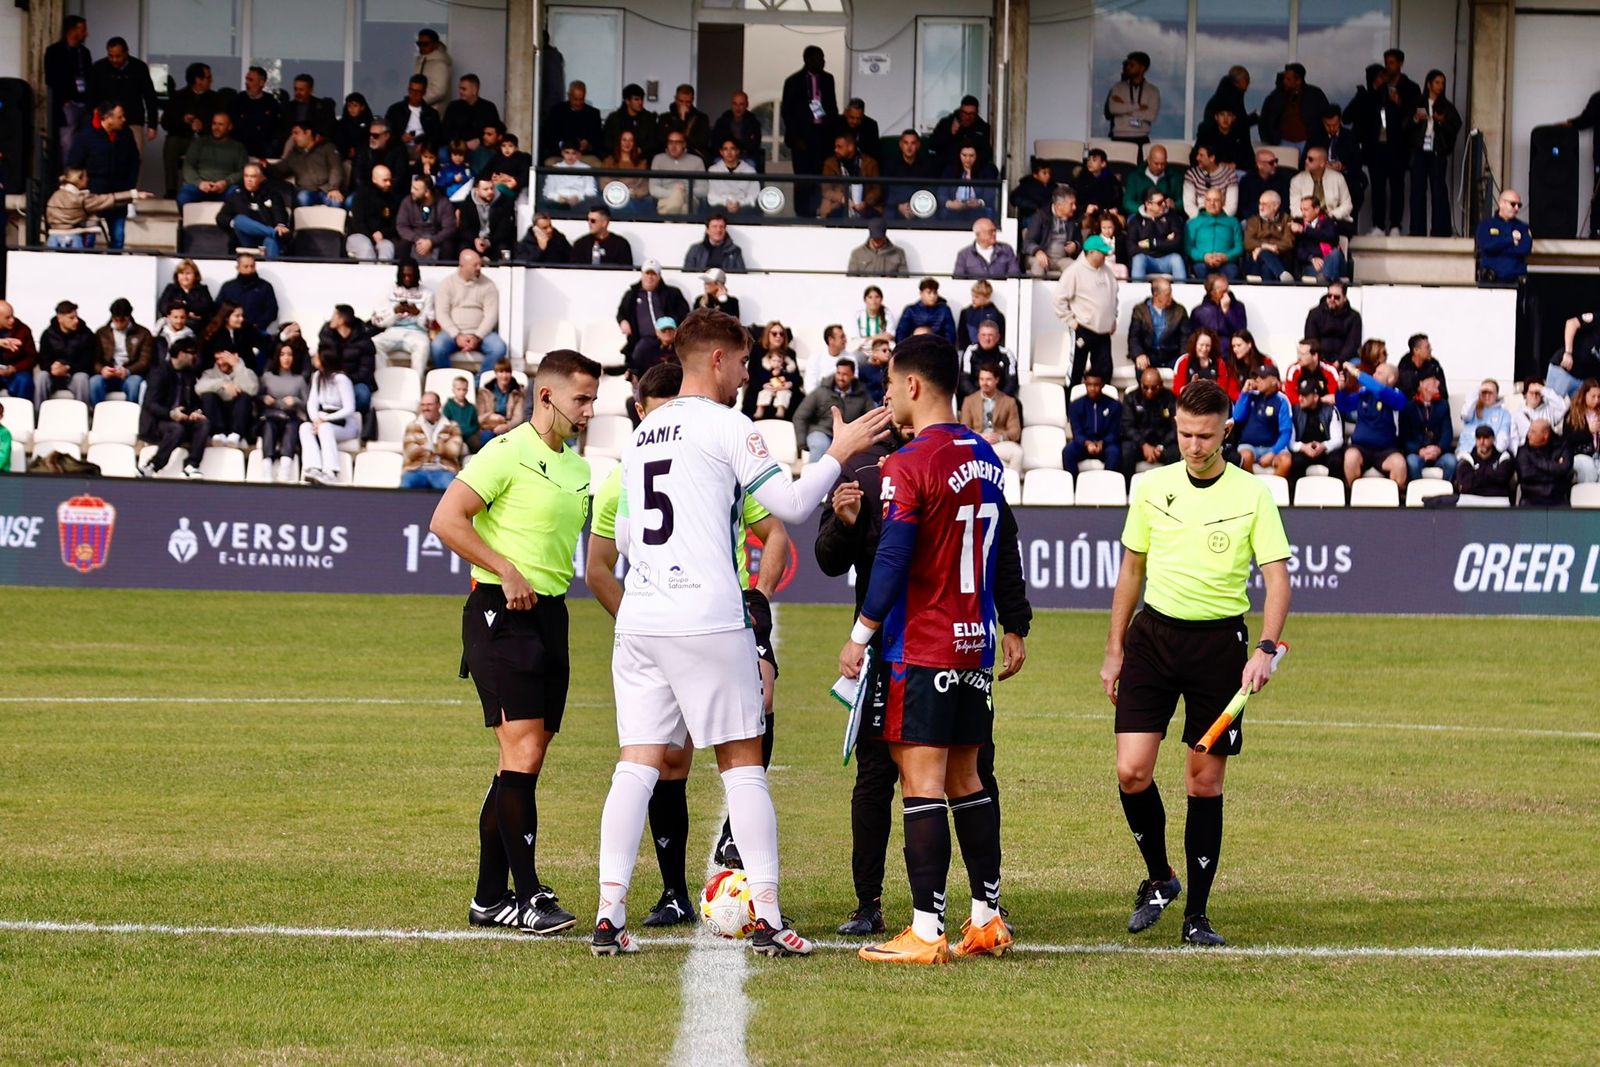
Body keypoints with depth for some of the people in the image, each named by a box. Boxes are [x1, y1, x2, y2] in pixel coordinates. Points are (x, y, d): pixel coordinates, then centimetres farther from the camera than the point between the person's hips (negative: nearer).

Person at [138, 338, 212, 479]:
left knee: (204, 423, -20)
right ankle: (149, 468, -32)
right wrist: (170, 414, -35)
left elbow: (194, 401, 15)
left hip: (180, 419, 6)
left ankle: (191, 467, -28)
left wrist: (196, 412, -10)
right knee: (177, 429, -36)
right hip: (156, 422, -6)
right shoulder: (160, 371, -10)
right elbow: (150, 404, -18)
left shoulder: (188, 373, 11)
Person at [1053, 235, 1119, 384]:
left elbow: (1113, 295, 24)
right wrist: (1071, 321, -12)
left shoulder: (1106, 271, 9)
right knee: (1076, 371, 1)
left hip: (1103, 331, 6)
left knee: (1104, 371, 7)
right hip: (1083, 331, -6)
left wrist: (1113, 318, 16)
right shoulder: (1074, 272, -12)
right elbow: (1060, 299, -12)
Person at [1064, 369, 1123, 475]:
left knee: (1114, 452, -36)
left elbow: (1114, 433, -2)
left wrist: (1101, 443, -24)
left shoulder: (1114, 405, 2)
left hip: (1105, 443, -1)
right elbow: (1077, 433, -3)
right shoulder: (1076, 406, 4)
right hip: (1083, 443, 1)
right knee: (1067, 452, -31)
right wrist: (1087, 443, -27)